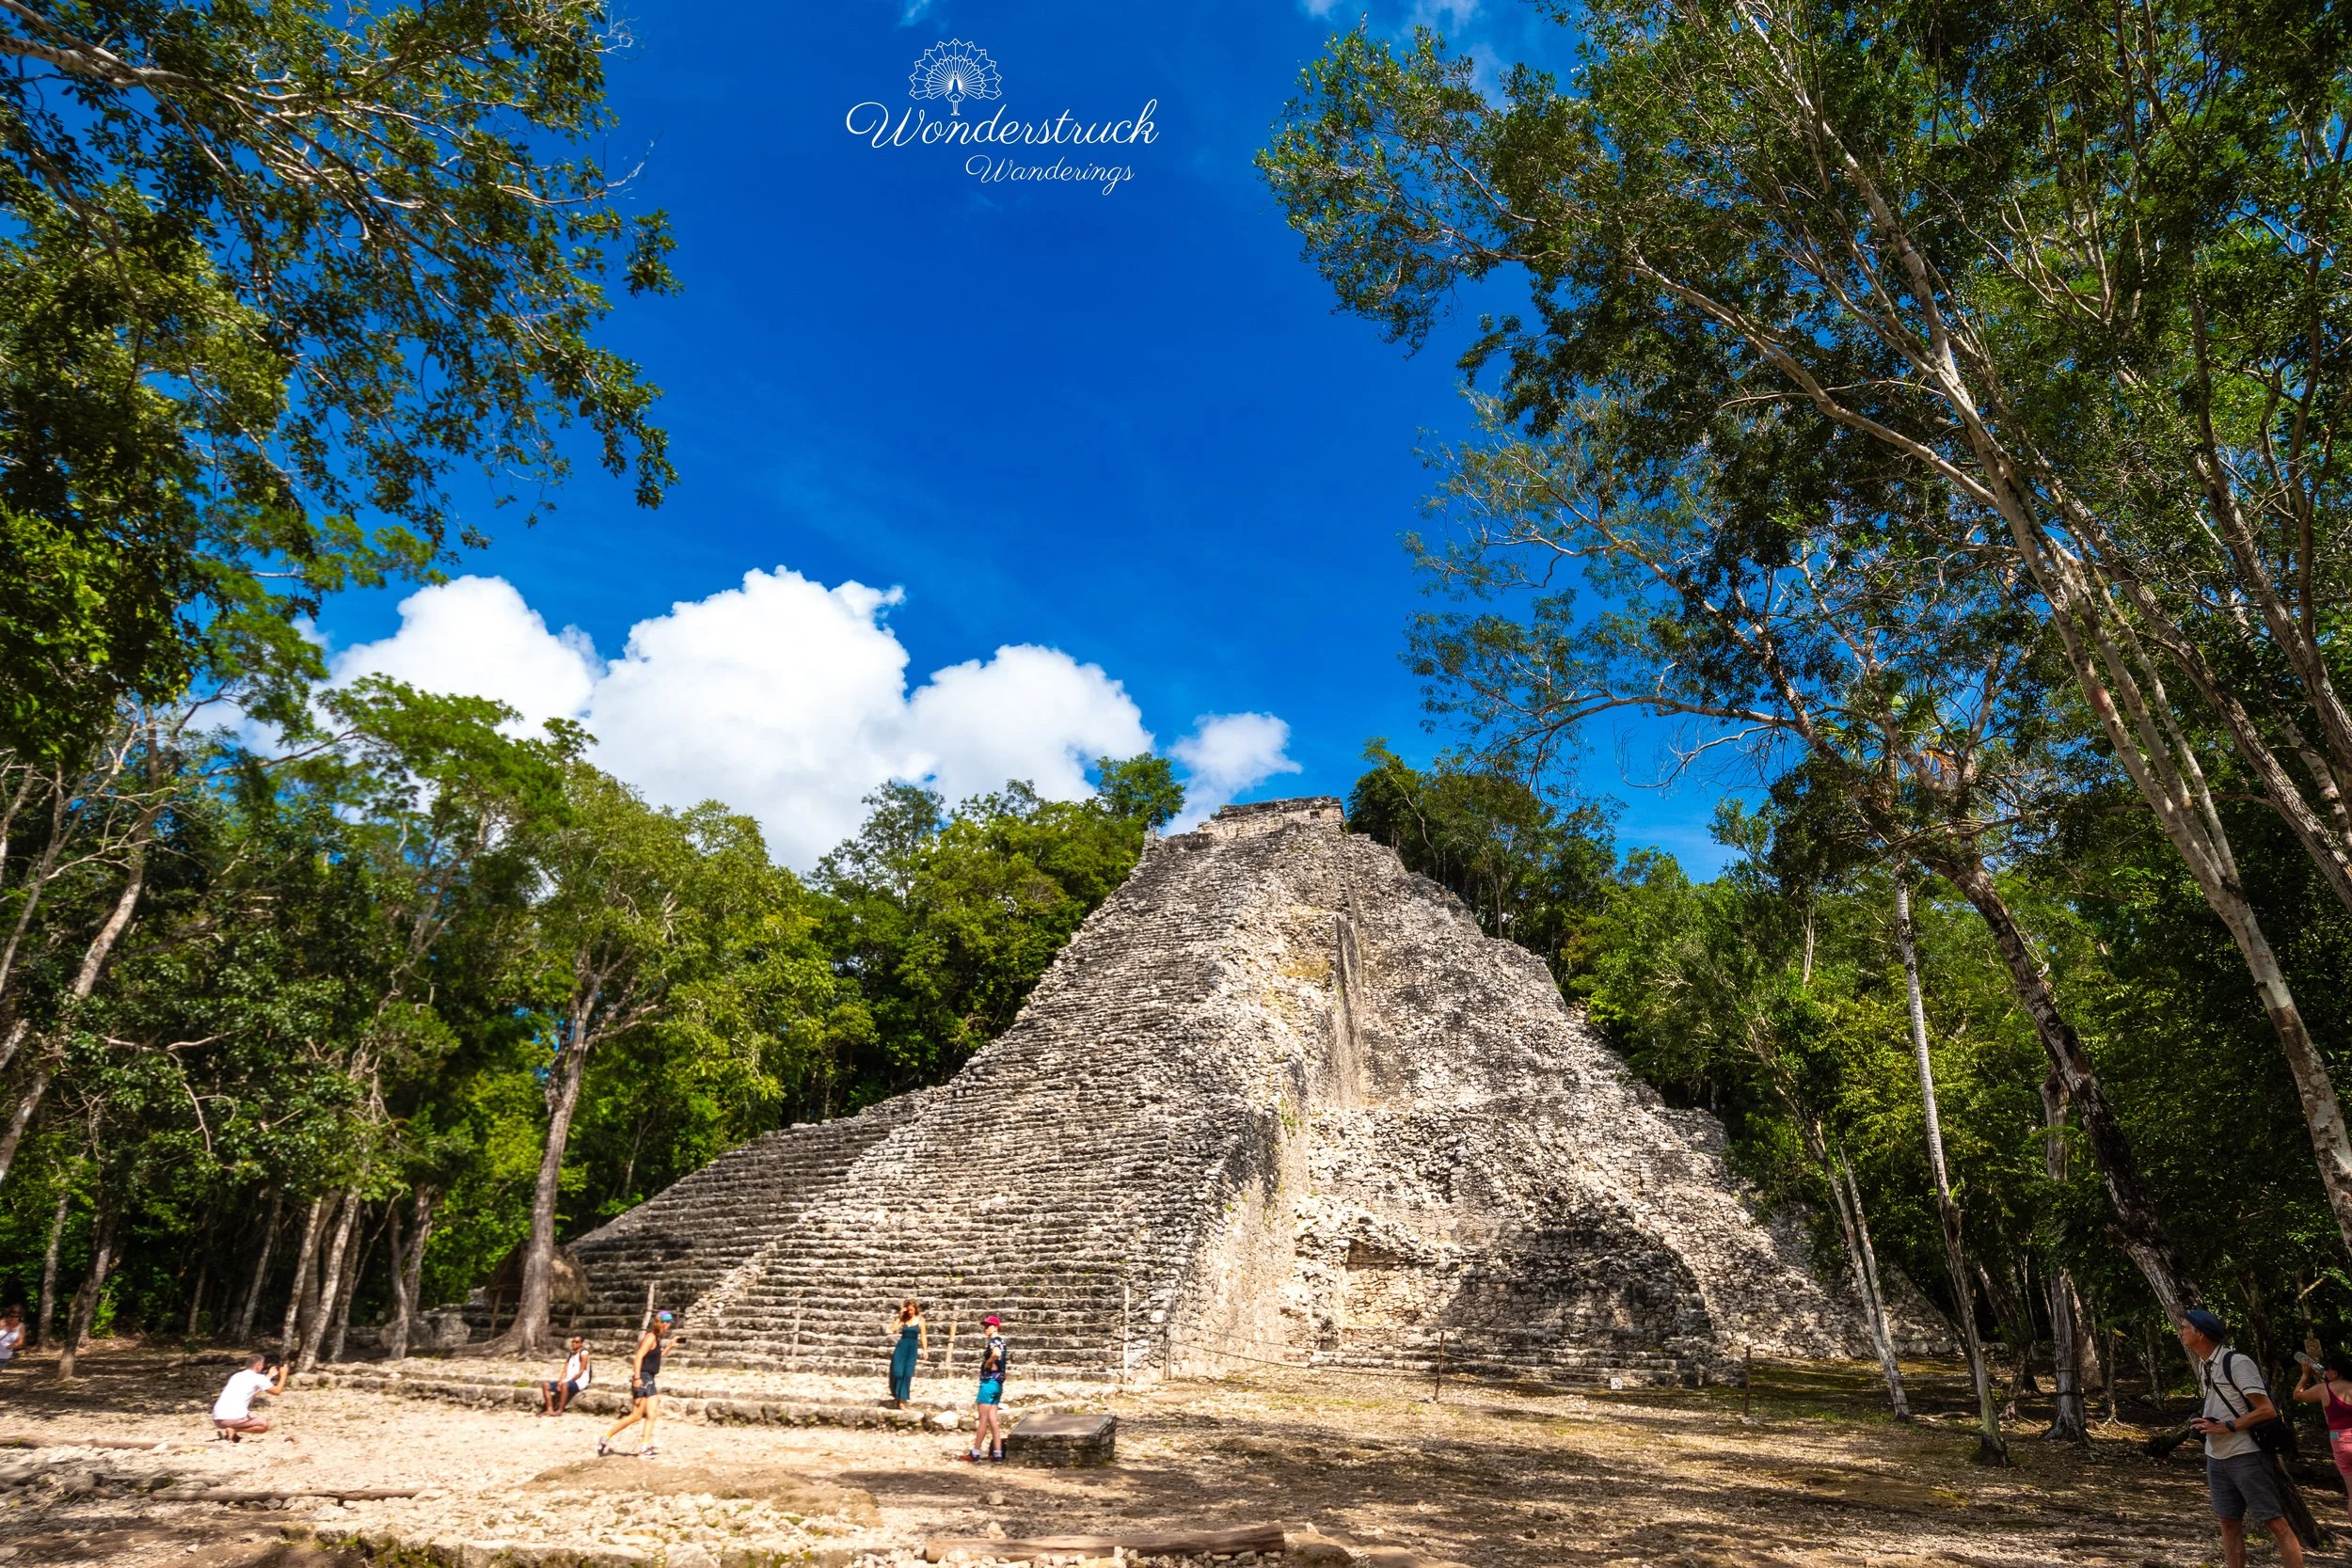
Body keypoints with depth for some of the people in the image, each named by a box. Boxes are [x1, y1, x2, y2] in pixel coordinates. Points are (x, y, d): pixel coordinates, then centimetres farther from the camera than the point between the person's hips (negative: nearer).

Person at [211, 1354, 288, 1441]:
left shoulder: (237, 1376, 23)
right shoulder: (258, 1378, 2)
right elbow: (277, 1391, 9)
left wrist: (269, 1376, 44)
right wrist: (283, 1375, 22)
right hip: (234, 1418, -7)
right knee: (264, 1425, 12)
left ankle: (231, 1429, 6)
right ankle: (233, 1430, -8)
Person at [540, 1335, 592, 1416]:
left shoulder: (583, 1353, -3)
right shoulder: (570, 1356, 21)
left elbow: (581, 1372, -10)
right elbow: (564, 1372, 10)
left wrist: (566, 1382, -13)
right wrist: (560, 1382, -9)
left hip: (580, 1382, -9)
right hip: (568, 1381, 9)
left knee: (565, 1385, -40)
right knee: (545, 1385, -5)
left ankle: (559, 1411, -35)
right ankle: (550, 1410, -18)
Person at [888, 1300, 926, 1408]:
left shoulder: (920, 1320, 5)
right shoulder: (903, 1319, 7)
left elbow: (923, 1336, 5)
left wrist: (925, 1350, -2)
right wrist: (900, 1315, -8)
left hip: (913, 1347, -1)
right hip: (901, 1345, 1)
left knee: (907, 1372, -5)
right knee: (897, 1370, -6)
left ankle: (902, 1400, -1)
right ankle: (896, 1394, 14)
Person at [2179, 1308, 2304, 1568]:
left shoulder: (2236, 1362, -14)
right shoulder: (2203, 1365, 11)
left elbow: (2266, 1410, -16)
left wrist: (2225, 1427, -19)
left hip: (2246, 1456, -8)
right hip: (2216, 1458, 8)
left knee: (2275, 1523, -4)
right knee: (2229, 1524, 10)